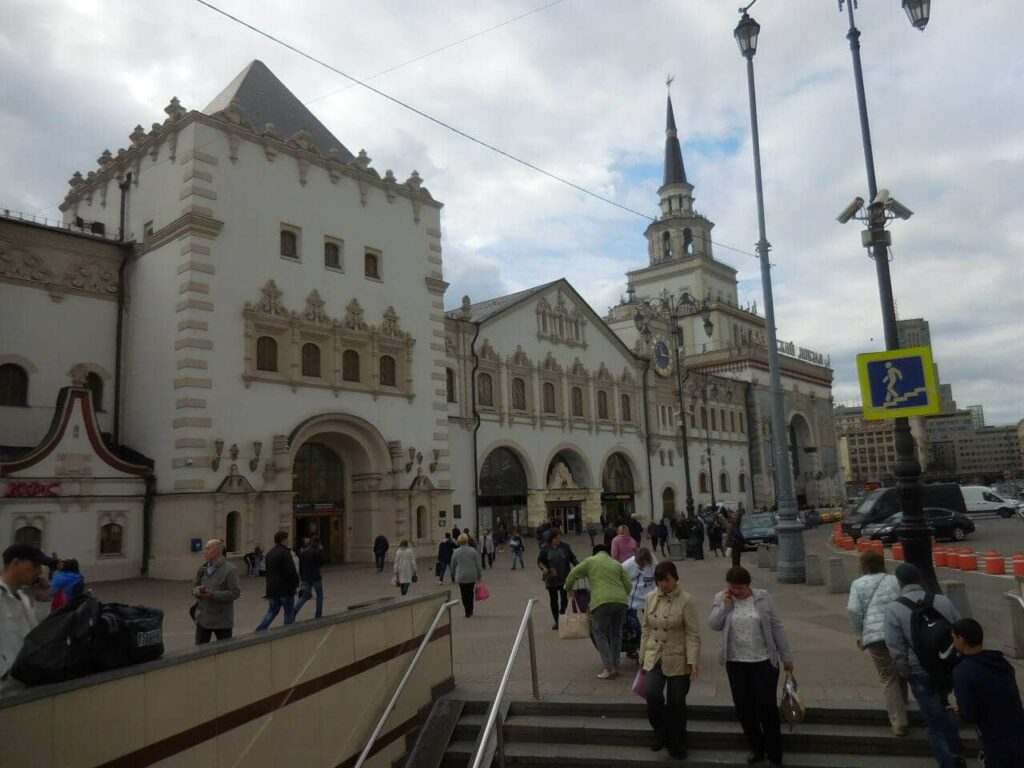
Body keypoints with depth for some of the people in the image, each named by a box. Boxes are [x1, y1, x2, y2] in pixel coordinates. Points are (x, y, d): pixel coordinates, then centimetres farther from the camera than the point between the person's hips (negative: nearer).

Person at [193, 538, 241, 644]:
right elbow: (194, 585, 14)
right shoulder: (203, 568, 7)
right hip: (203, 618, 6)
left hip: (222, 620, -6)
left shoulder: (229, 570, -15)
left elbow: (235, 593, -19)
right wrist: (197, 591, -11)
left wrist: (213, 595, -25)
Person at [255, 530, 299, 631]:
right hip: (285, 588, -7)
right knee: (289, 612, 5)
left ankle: (261, 629, 0)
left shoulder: (269, 553, 12)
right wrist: (296, 581, -4)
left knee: (272, 611, 14)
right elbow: (291, 571, -21)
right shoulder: (284, 553, -16)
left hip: (271, 588, 7)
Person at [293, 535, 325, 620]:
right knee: (319, 595, 14)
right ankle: (318, 615, 17)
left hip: (305, 578, 5)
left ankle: (294, 611, -9)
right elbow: (321, 562, 0)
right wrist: (321, 551, 2)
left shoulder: (303, 552, 4)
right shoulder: (317, 552, -13)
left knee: (305, 596, 12)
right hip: (316, 577, -5)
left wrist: (301, 577, 16)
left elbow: (300, 566, 7)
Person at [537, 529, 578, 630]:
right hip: (551, 579, 0)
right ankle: (556, 621, 21)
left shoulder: (565, 547, -1)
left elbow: (572, 558, 7)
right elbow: (539, 560, 3)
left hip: (564, 579, 0)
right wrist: (543, 568, -15)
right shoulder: (545, 548, -3)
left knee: (564, 599, 0)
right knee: (554, 600, 8)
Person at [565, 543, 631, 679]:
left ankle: (609, 669, -3)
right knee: (616, 634, 17)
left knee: (600, 634, 4)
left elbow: (573, 575, 12)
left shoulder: (590, 561, 14)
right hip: (621, 601, 4)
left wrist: (567, 588, 30)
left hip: (602, 602, -4)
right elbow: (628, 585, 18)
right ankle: (616, 667, 19)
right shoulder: (617, 564, 24)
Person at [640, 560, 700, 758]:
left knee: (676, 703, 7)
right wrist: (643, 657, 10)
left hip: (677, 659, -3)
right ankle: (661, 732, 10)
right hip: (654, 657, 3)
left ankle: (677, 744, 30)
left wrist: (693, 662, -18)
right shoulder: (651, 597, 2)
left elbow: (693, 634, -12)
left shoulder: (685, 600, -12)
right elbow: (645, 628, 9)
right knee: (651, 694, -18)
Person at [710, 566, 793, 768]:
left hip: (764, 661, -2)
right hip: (736, 663, 2)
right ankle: (756, 748, 30)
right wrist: (726, 605, -17)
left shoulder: (763, 597, -5)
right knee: (743, 707, 10)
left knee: (767, 707, 0)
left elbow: (777, 627, -1)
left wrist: (786, 657, 1)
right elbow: (715, 625, -7)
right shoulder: (721, 598, -1)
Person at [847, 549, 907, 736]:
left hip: (874, 636, -3)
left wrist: (860, 632, 7)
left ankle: (899, 722, 2)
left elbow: (853, 610, -5)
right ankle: (902, 704, 39)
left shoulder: (858, 584, 5)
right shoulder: (895, 580, 13)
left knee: (888, 678, 4)